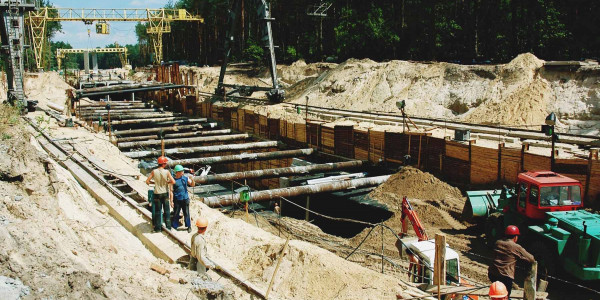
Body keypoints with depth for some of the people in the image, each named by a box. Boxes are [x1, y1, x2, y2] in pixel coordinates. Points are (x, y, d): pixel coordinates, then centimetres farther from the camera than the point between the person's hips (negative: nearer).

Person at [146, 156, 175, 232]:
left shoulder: (154, 171, -8)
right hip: (165, 193, 0)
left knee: (157, 211, 9)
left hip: (157, 194, 0)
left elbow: (147, 181, -6)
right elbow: (173, 182, -14)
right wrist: (167, 182, 4)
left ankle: (158, 228, 12)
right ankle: (168, 227, 14)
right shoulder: (167, 172, -10)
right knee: (167, 211, 11)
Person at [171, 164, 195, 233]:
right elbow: (171, 191, -2)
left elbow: (192, 185, 6)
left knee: (186, 213, 8)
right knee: (176, 214, 4)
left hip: (185, 199, 2)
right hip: (177, 199, -2)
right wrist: (171, 201, -4)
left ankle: (189, 226, 19)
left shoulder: (185, 178, 3)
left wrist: (192, 179, -14)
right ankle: (174, 226, 18)